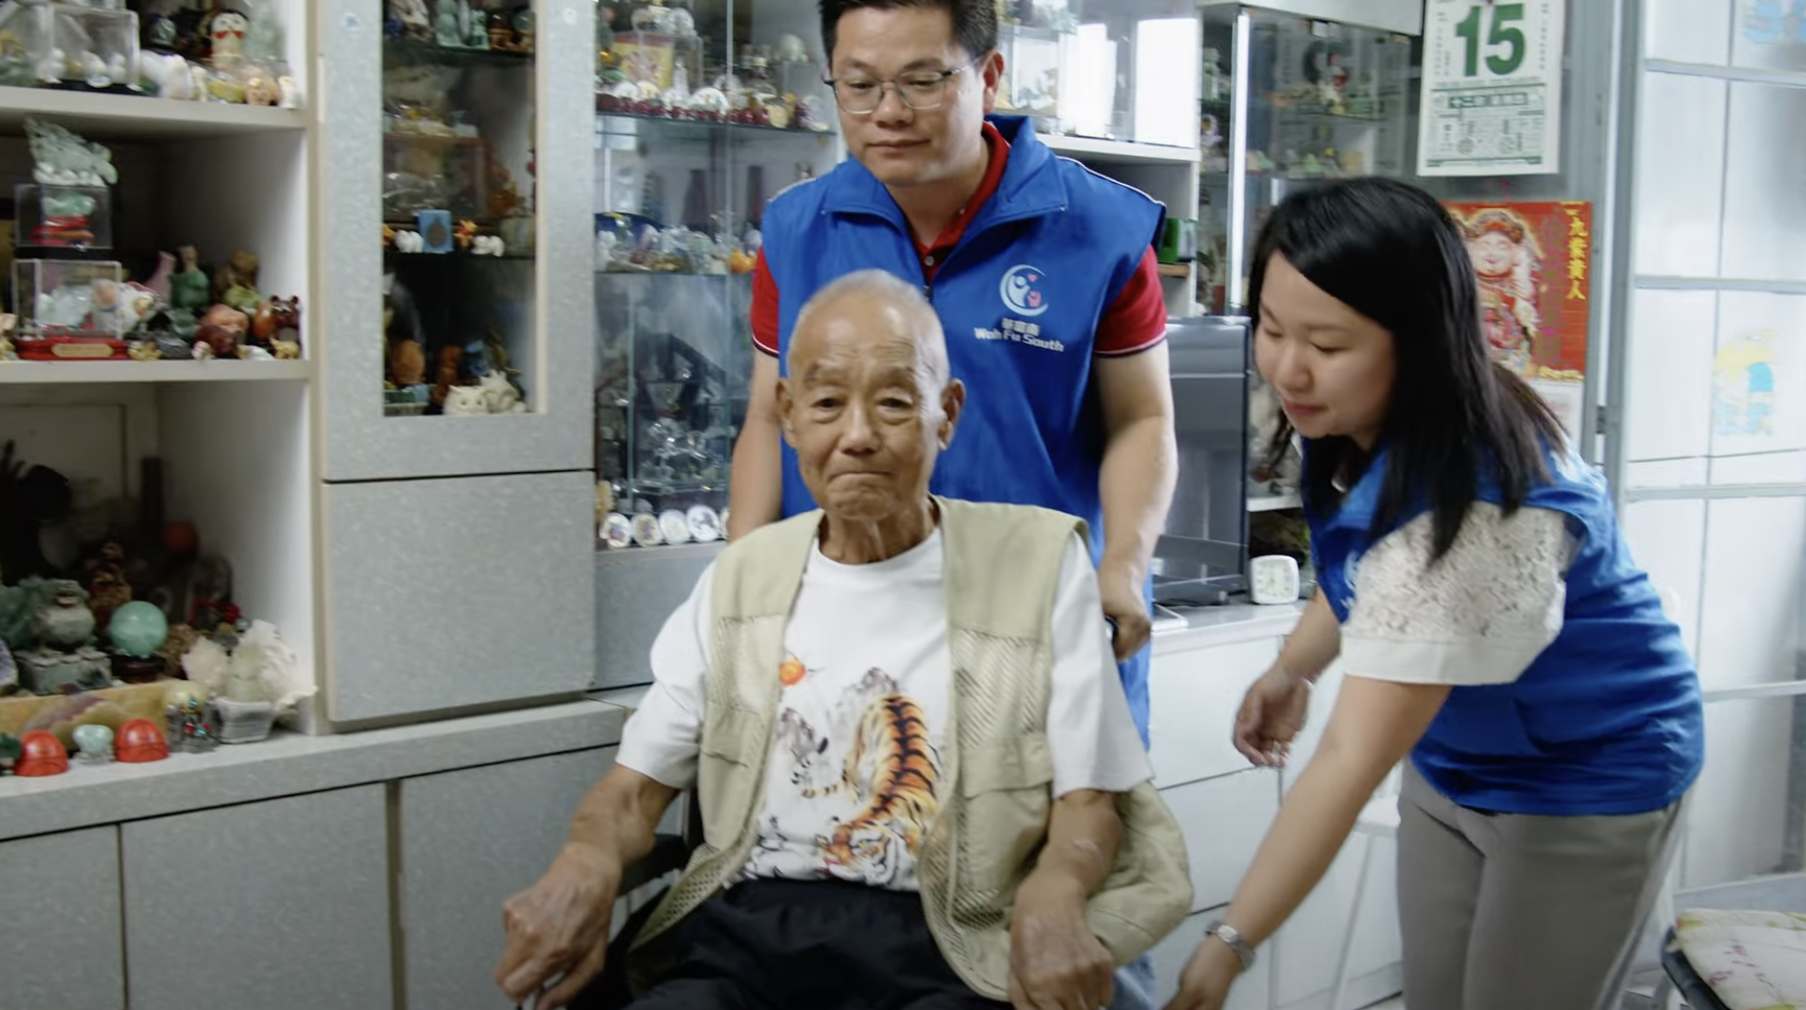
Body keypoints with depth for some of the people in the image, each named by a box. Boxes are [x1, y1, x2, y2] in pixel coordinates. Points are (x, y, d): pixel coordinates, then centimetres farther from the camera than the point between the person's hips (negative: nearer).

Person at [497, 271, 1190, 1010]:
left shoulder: (1040, 564, 3)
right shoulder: (741, 575, 13)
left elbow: (1087, 799, 1)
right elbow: (639, 782, 14)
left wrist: (1052, 893, -23)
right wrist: (587, 862, -11)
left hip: (940, 947, -2)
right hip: (744, 929, 2)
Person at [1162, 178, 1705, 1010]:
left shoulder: (1474, 515, -37)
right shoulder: (1357, 424, -12)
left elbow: (1352, 762, -37)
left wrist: (1230, 943, -36)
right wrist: (1292, 668, -1)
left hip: (1585, 785, -7)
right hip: (1452, 765, 7)